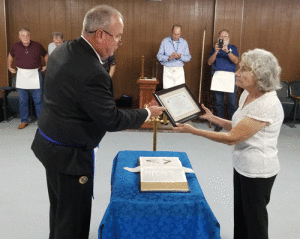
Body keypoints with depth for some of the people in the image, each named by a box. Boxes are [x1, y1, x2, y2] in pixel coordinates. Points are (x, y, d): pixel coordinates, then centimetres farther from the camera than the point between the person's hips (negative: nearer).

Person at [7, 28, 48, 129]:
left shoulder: (37, 46, -1)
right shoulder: (15, 47, 3)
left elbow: (46, 55, 16)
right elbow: (10, 56, 24)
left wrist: (46, 66, 12)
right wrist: (9, 67, 21)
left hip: (35, 75, -2)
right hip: (21, 75, 2)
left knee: (38, 100, 2)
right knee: (22, 101, 8)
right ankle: (24, 121, 20)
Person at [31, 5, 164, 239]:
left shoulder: (63, 50, -1)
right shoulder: (92, 73, -30)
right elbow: (112, 120, -22)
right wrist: (147, 113, -8)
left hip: (48, 143, 10)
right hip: (70, 155, -9)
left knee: (59, 208, 26)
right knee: (74, 218, 9)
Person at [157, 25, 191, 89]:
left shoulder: (184, 42, 7)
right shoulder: (165, 41, 4)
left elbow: (188, 58, 6)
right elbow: (159, 56, 1)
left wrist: (180, 57, -15)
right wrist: (168, 58, -17)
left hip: (179, 71, 1)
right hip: (167, 70, -1)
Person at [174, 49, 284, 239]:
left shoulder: (267, 105, -27)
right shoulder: (247, 94, 2)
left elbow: (232, 138, -26)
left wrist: (194, 131, -22)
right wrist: (212, 118, 3)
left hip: (258, 172, -9)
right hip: (242, 165, 9)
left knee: (254, 218, 11)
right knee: (239, 215, 22)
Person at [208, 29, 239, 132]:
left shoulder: (233, 48, 14)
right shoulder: (215, 48, 17)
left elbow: (236, 61, -3)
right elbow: (210, 62, 5)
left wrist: (227, 51, -16)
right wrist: (216, 52, -10)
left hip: (230, 76, -1)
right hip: (217, 76, 1)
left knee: (232, 103, -5)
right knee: (218, 103, 3)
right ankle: (219, 124, 14)